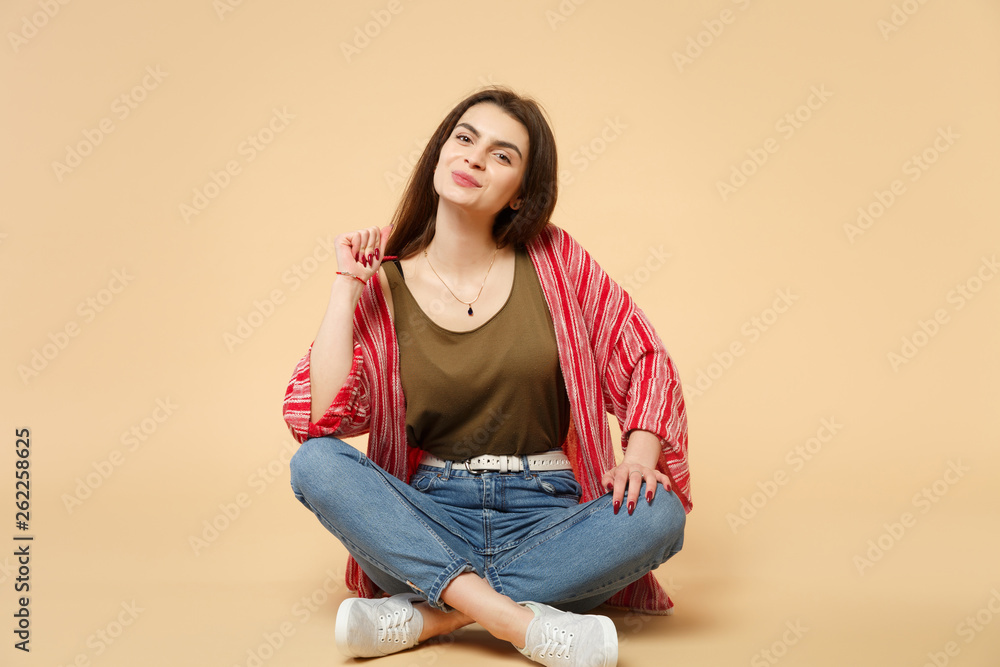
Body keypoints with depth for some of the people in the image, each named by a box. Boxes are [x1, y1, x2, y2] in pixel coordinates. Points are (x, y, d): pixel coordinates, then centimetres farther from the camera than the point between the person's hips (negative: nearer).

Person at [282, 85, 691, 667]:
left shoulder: (553, 260, 1)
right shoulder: (382, 286, 0)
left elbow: (643, 359, 3)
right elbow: (321, 419, -11)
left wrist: (641, 455, -16)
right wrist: (346, 284, -9)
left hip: (546, 516, 0)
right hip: (428, 520, 0)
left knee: (659, 513, -28)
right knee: (316, 463, -25)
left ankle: (426, 617, -22)